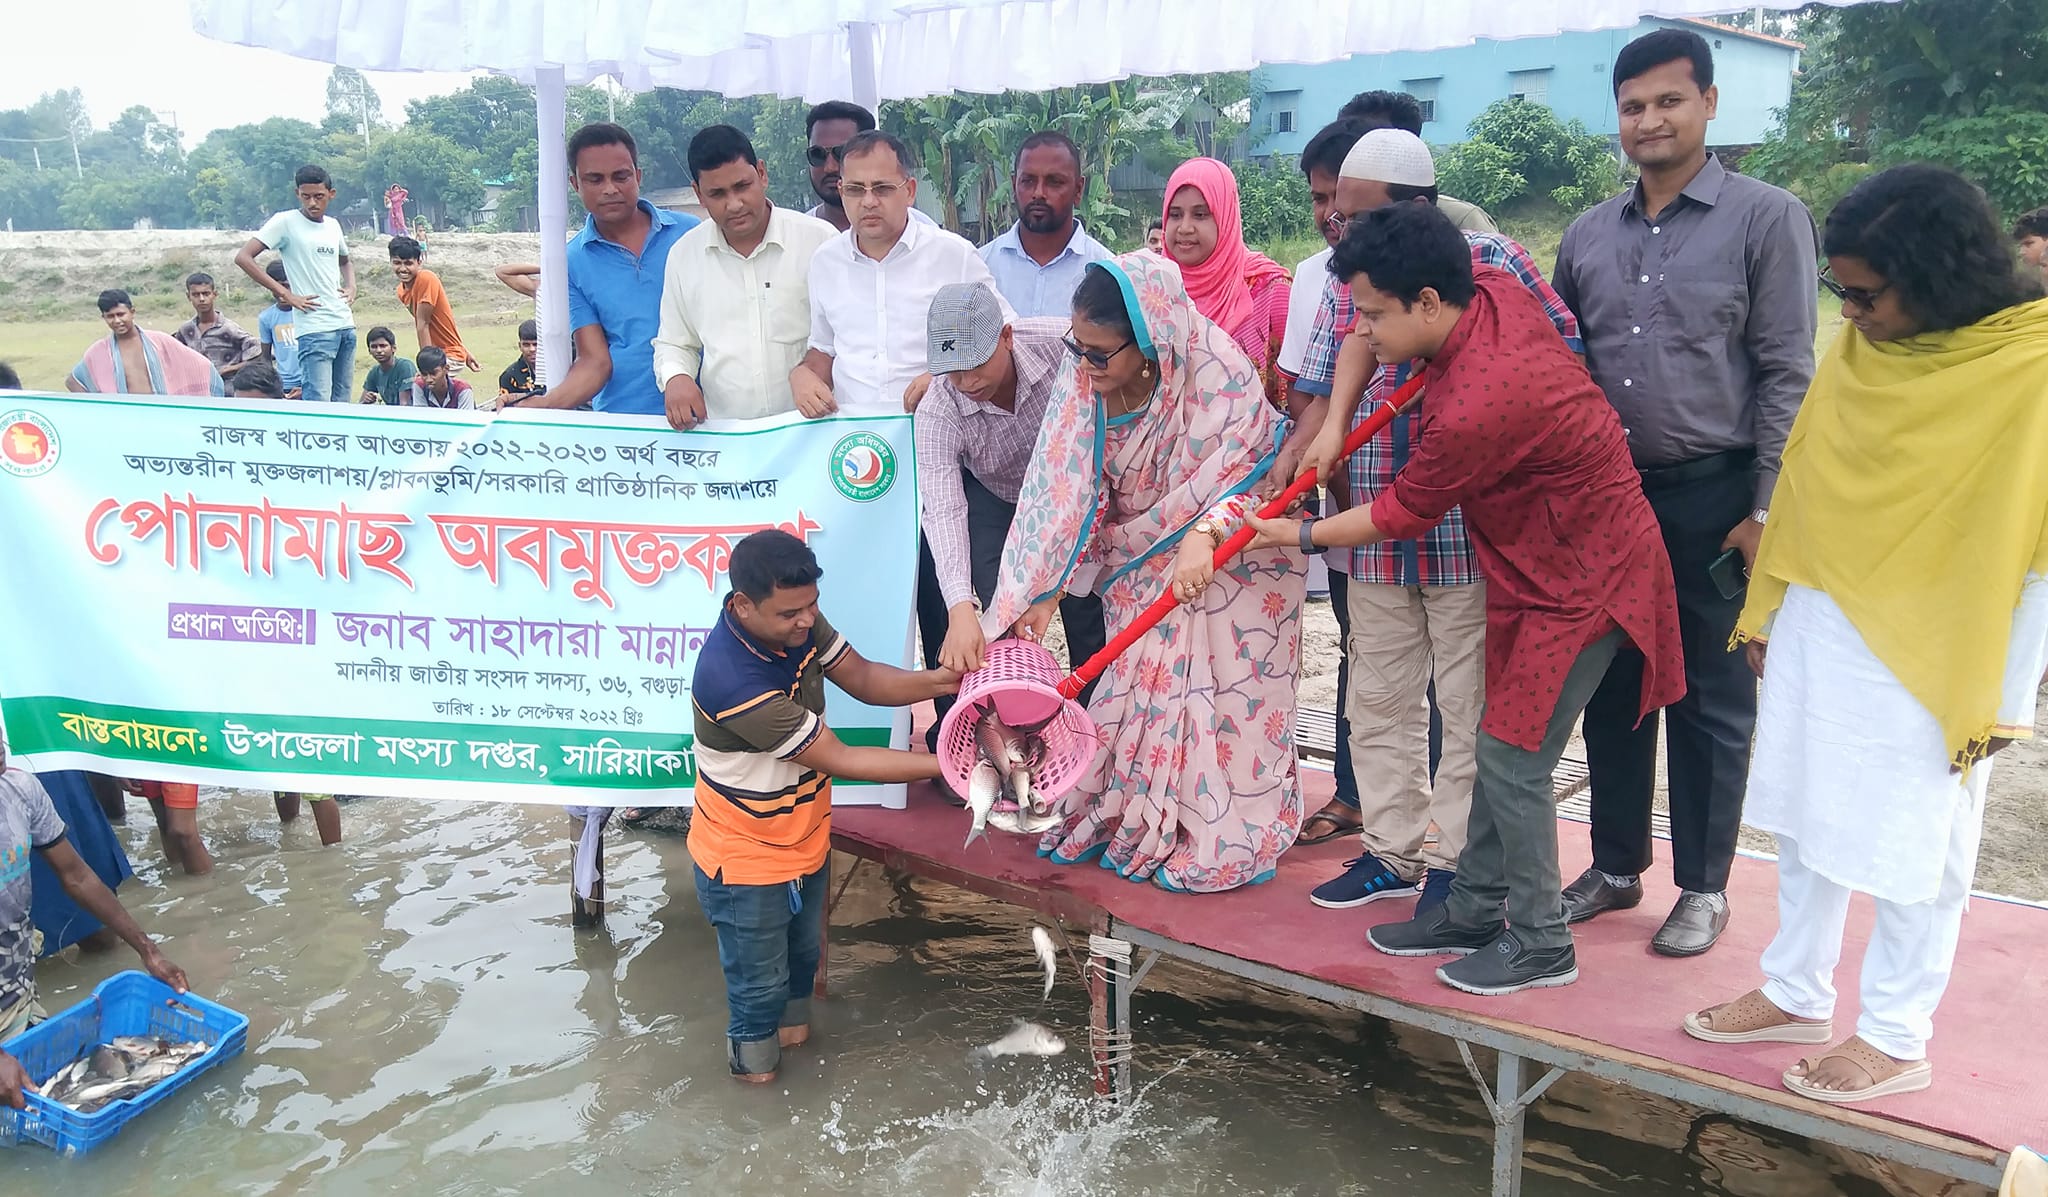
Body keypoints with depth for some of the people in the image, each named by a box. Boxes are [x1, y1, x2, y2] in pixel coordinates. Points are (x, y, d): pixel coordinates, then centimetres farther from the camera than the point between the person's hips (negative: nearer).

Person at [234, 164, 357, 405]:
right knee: (319, 407, -15)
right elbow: (243, 257, -9)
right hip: (314, 329, -7)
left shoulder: (333, 225, 15)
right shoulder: (285, 222, -3)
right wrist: (285, 294, -12)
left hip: (346, 325, 7)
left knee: (342, 404, 8)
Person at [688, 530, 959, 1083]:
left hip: (805, 841, 7)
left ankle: (792, 1025, 57)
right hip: (746, 863, -7)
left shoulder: (796, 622, -16)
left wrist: (934, 682, -22)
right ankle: (754, 1058, 45)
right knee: (760, 980, 16)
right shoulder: (732, 681, -39)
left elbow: (861, 677, -3)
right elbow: (841, 761, -32)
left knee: (803, 951, 30)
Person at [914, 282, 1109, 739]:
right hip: (993, 497, 0)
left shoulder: (1064, 345, -35)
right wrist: (961, 610, -52)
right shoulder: (937, 413, -32)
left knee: (1085, 608, -7)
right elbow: (944, 511, -40)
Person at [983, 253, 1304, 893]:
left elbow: (1248, 468, -22)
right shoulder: (1086, 384, -15)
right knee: (1137, 688, 10)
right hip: (1140, 562, 4)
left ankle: (1224, 838, 15)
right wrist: (1046, 592, -16)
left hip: (1229, 557, -4)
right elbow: (1068, 492, -12)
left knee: (1218, 695, -1)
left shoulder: (1214, 374, -28)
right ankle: (1130, 819, 27)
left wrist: (1204, 536, -39)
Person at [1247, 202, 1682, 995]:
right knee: (1500, 744, 14)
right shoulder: (1493, 291, -7)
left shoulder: (1476, 408, -32)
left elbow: (1401, 515, -16)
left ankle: (1541, 943, 13)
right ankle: (1474, 911, 26)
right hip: (1541, 562, 10)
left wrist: (1301, 536, -1)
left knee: (1512, 757, -4)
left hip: (1579, 579, -10)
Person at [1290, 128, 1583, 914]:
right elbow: (1323, 387, 7)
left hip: (1472, 532, -4)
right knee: (1379, 701, 13)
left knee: (1469, 703, 5)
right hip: (1374, 537, 5)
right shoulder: (1346, 279, 9)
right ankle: (1391, 851, 27)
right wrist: (1322, 440, -10)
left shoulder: (1490, 260, -3)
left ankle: (1456, 862, 19)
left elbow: (1565, 349, -2)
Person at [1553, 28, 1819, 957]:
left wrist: (1766, 512, -11)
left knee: (1711, 700, 6)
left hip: (1712, 498, -4)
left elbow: (1788, 376, -7)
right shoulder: (1587, 236, 9)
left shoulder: (1767, 219, -4)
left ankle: (1703, 888, 20)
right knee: (1612, 688, 12)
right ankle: (1616, 865, 27)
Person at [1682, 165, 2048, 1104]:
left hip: (1928, 648, -6)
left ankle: (1897, 1038, 24)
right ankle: (1797, 993, 32)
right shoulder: (1862, 348, 2)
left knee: (1911, 843, 7)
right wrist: (1767, 609, 13)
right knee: (1806, 815, 15)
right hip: (1820, 625, 6)